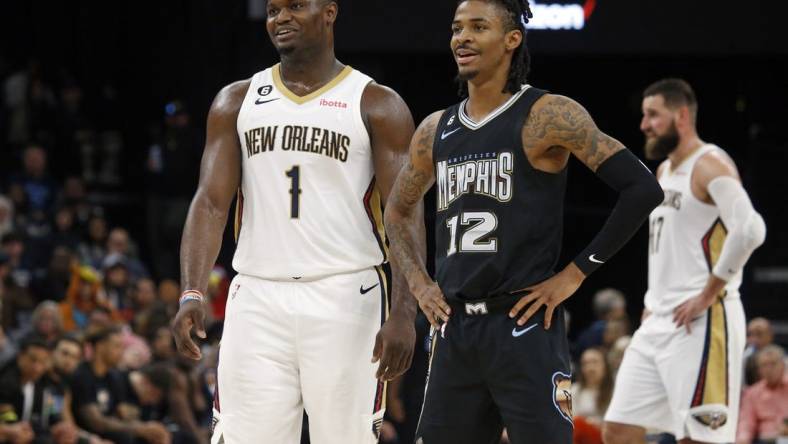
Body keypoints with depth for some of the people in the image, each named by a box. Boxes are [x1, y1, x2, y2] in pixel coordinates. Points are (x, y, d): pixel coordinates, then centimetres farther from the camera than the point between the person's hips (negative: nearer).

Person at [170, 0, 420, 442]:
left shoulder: (378, 106, 2)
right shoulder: (237, 102, 12)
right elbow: (211, 202, 4)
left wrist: (404, 313, -18)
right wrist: (193, 294, -12)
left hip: (344, 299, -2)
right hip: (258, 299, 3)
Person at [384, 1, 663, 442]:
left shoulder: (547, 116, -7)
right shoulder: (437, 130, 12)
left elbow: (642, 189, -12)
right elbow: (399, 211, 29)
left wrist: (576, 273, -11)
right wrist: (419, 284, 13)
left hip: (525, 326, -6)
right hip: (456, 328, 6)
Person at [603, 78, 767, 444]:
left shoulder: (709, 165, -10)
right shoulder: (664, 171, 19)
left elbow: (749, 230, -26)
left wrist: (708, 294, -21)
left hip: (701, 322, -10)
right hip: (659, 322, 10)